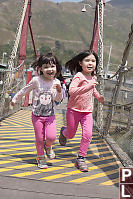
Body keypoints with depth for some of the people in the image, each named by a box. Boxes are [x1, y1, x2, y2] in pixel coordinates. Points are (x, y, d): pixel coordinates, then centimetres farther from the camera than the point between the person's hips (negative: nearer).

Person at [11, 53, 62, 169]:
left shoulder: (56, 82, -3)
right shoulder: (36, 80, -10)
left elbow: (58, 99, 1)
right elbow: (25, 90, 5)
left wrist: (59, 91, -19)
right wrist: (15, 99, 14)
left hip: (50, 116, 1)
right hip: (37, 115, -1)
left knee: (51, 137, -14)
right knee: (39, 139, 5)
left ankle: (48, 146, 22)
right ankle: (41, 157, 29)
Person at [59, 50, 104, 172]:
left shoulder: (93, 77, 6)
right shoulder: (79, 76, -17)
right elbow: (71, 91, -33)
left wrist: (98, 96, 14)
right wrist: (87, 87, -43)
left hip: (88, 111, 5)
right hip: (74, 110, -4)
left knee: (87, 135, -11)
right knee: (71, 134, 13)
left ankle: (81, 158, 3)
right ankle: (64, 132, 50)